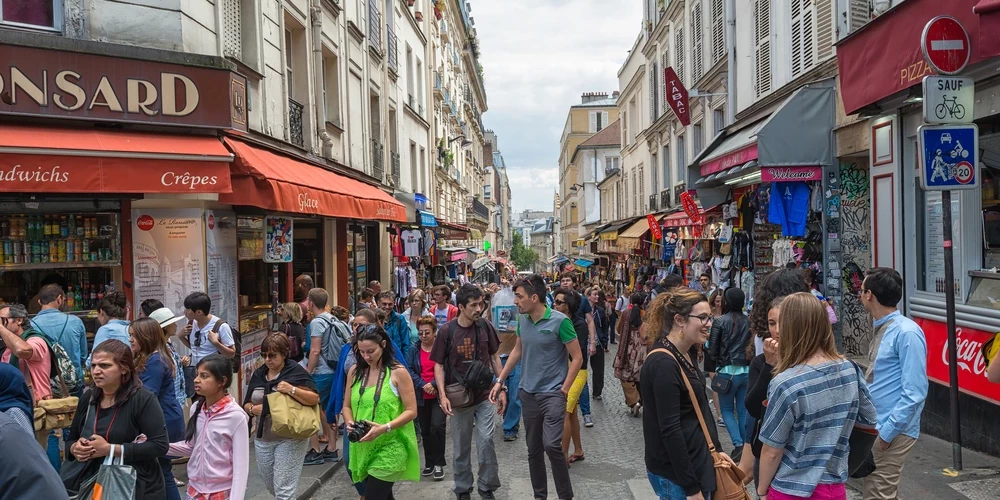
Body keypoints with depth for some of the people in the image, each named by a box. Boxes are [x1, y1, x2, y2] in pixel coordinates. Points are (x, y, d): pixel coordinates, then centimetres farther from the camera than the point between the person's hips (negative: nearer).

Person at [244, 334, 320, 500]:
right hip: (262, 440, 6)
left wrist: (292, 390, -27)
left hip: (289, 439, -6)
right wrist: (253, 409, -8)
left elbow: (315, 399, -14)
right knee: (270, 486, 19)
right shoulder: (258, 374, 7)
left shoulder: (296, 372, -10)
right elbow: (246, 403, 14)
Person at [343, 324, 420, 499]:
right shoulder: (354, 371, 4)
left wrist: (384, 428, -24)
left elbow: (411, 411, -11)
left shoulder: (398, 372, -11)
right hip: (362, 447, 5)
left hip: (389, 448, -5)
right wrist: (349, 422, -10)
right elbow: (347, 406, 12)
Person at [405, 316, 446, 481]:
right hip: (421, 396, 4)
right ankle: (429, 463, 23)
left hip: (439, 395, -4)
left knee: (437, 427, -15)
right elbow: (409, 370, -3)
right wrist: (423, 385, -15)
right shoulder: (414, 351, 7)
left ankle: (438, 464, -2)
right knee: (425, 430, 11)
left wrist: (433, 384, -19)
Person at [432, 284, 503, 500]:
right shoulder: (447, 331, -10)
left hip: (485, 395, 1)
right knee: (460, 447, 10)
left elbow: (494, 356, 7)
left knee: (486, 441, -5)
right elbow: (438, 365, -4)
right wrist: (443, 394, -16)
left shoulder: (485, 326, -5)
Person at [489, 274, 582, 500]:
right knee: (533, 449, 13)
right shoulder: (522, 320, 1)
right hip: (527, 392, 6)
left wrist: (564, 390, -12)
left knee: (552, 445, -18)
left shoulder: (560, 321, -16)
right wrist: (500, 381, 14)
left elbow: (577, 358, -10)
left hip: (552, 393, -6)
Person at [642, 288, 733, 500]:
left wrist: (716, 450, 12)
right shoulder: (663, 364, -22)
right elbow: (670, 431, -23)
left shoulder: (685, 355, 7)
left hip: (695, 462, 9)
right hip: (676, 474, -9)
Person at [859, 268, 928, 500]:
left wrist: (887, 431, -20)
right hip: (873, 427, 9)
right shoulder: (882, 329, 7)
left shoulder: (906, 333, -20)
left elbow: (914, 393, -22)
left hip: (892, 431, -9)